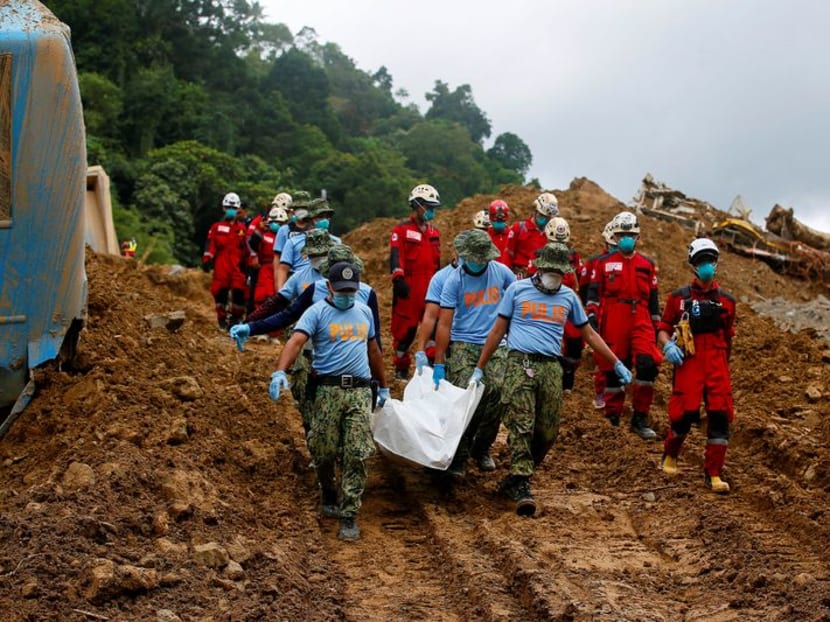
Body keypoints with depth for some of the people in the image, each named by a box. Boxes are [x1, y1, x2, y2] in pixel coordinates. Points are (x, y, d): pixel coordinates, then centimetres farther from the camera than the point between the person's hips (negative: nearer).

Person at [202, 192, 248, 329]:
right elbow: (210, 244, 3)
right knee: (221, 291, -2)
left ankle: (236, 317, 8)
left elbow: (245, 247, 17)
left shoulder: (242, 228, 13)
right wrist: (207, 259, -7)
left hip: (237, 265, 1)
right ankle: (222, 318, 7)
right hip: (221, 264, -1)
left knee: (239, 291, -5)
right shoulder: (217, 227, 8)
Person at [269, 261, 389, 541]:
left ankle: (349, 516, 1)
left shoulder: (364, 311, 16)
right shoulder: (317, 312, -2)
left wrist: (384, 386, 31)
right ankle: (328, 496, 33)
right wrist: (280, 372, -35)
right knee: (324, 452, 4)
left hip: (360, 392, 3)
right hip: (328, 390, -3)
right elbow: (296, 341, -18)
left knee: (357, 455, -4)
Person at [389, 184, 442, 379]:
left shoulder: (434, 233, 19)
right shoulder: (402, 230, -1)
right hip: (408, 288, -5)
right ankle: (401, 368, 12)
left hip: (430, 288, 5)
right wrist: (398, 278, -26)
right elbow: (396, 256, -13)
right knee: (405, 328, 0)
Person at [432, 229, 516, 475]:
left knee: (495, 396, -7)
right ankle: (458, 457, 1)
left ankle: (482, 449, 15)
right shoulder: (454, 279, -5)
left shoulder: (501, 271, 3)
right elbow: (444, 323, -7)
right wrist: (439, 364, -10)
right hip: (463, 346, -2)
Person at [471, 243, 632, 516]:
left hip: (551, 368, 3)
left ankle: (515, 479, 17)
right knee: (521, 426, -13)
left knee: (547, 432, 2)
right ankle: (522, 487, -16)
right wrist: (479, 368, 9)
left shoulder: (568, 296, 15)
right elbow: (498, 331, 11)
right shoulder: (517, 290, 7)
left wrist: (617, 364, 19)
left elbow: (589, 334, 22)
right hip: (520, 363, -3)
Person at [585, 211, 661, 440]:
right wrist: (592, 315, -14)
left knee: (648, 365, -16)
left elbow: (653, 299, 18)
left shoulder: (648, 265, 15)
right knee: (613, 371, 3)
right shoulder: (604, 263, 7)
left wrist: (656, 327, 16)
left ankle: (640, 419, -7)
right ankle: (612, 419, 14)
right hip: (612, 324, -1)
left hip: (640, 322, 2)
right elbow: (594, 292, 1)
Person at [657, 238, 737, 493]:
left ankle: (713, 473, 2)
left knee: (720, 415, -6)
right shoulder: (679, 297, 5)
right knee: (685, 413, -9)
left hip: (717, 364, 2)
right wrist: (668, 345, -11)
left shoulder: (726, 300, 12)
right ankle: (669, 455, 21)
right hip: (688, 363, -2)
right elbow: (663, 327, 9)